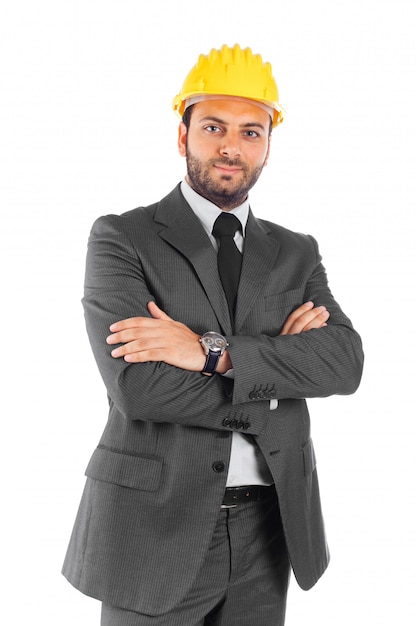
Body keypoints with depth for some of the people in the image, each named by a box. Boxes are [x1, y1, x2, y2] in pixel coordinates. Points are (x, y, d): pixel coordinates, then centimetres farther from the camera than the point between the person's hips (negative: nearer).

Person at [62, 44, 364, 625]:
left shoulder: (296, 253, 8)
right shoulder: (122, 239, -6)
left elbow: (345, 362, -9)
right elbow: (138, 387, -19)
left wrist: (213, 351, -21)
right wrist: (277, 367, -11)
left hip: (267, 532, 4)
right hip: (157, 528, -4)